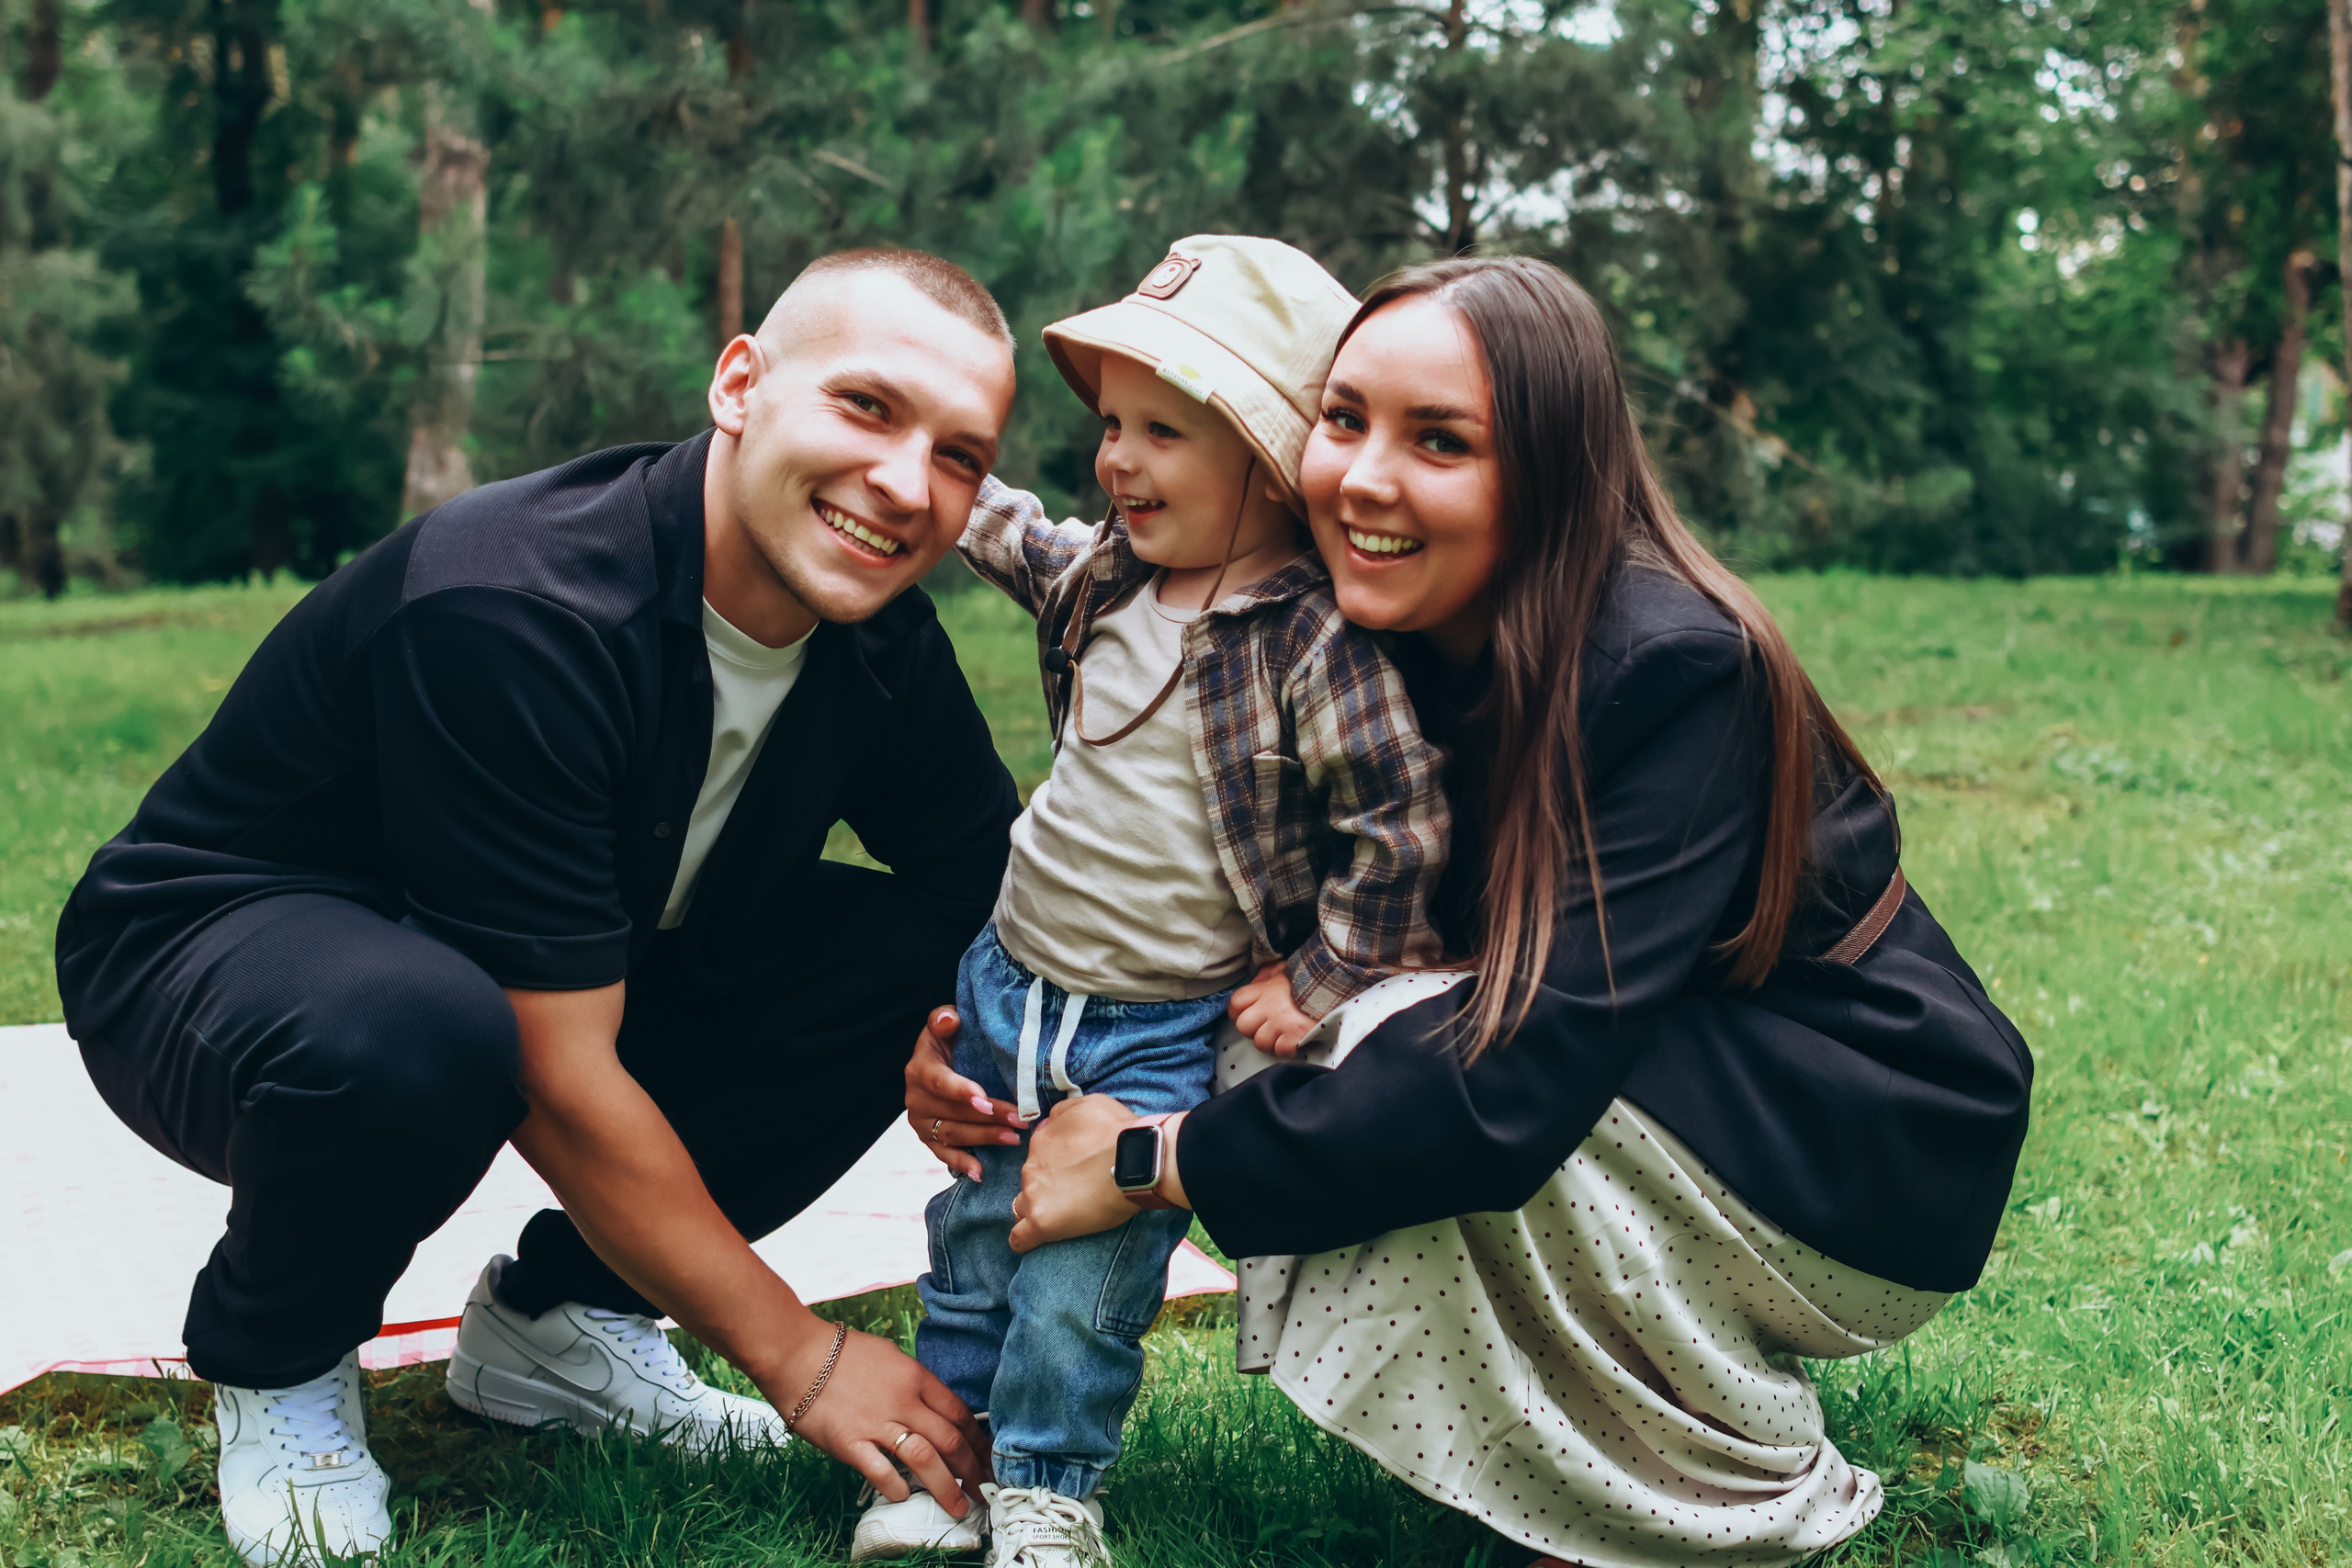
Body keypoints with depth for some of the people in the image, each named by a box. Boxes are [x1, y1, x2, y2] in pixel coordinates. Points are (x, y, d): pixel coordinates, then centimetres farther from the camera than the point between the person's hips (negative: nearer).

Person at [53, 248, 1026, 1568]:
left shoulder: (880, 642, -11)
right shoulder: (509, 609, -33)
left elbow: (998, 888, 4)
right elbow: (563, 1081, -32)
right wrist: (796, 1354, -24)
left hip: (566, 976, 7)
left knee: (909, 958, -11)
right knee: (413, 1033, -40)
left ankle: (557, 1315, 5)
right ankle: (278, 1356, -5)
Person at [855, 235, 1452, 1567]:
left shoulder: (1319, 644, -22)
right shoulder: (1104, 574, 1)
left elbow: (1401, 820, -21)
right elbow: (1011, 536, 24)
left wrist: (1319, 978, -16)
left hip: (1168, 1031, -7)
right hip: (1013, 979, 7)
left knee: (1085, 1275, -3)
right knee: (973, 1242, 16)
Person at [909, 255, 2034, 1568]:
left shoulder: (1679, 670, -29)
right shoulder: (1376, 655, -7)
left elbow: (1522, 1075, -36)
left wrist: (1154, 1160, -27)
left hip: (1882, 1150, -7)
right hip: (1666, 1090, 7)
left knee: (1439, 1068, -28)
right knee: (1347, 1054, -15)